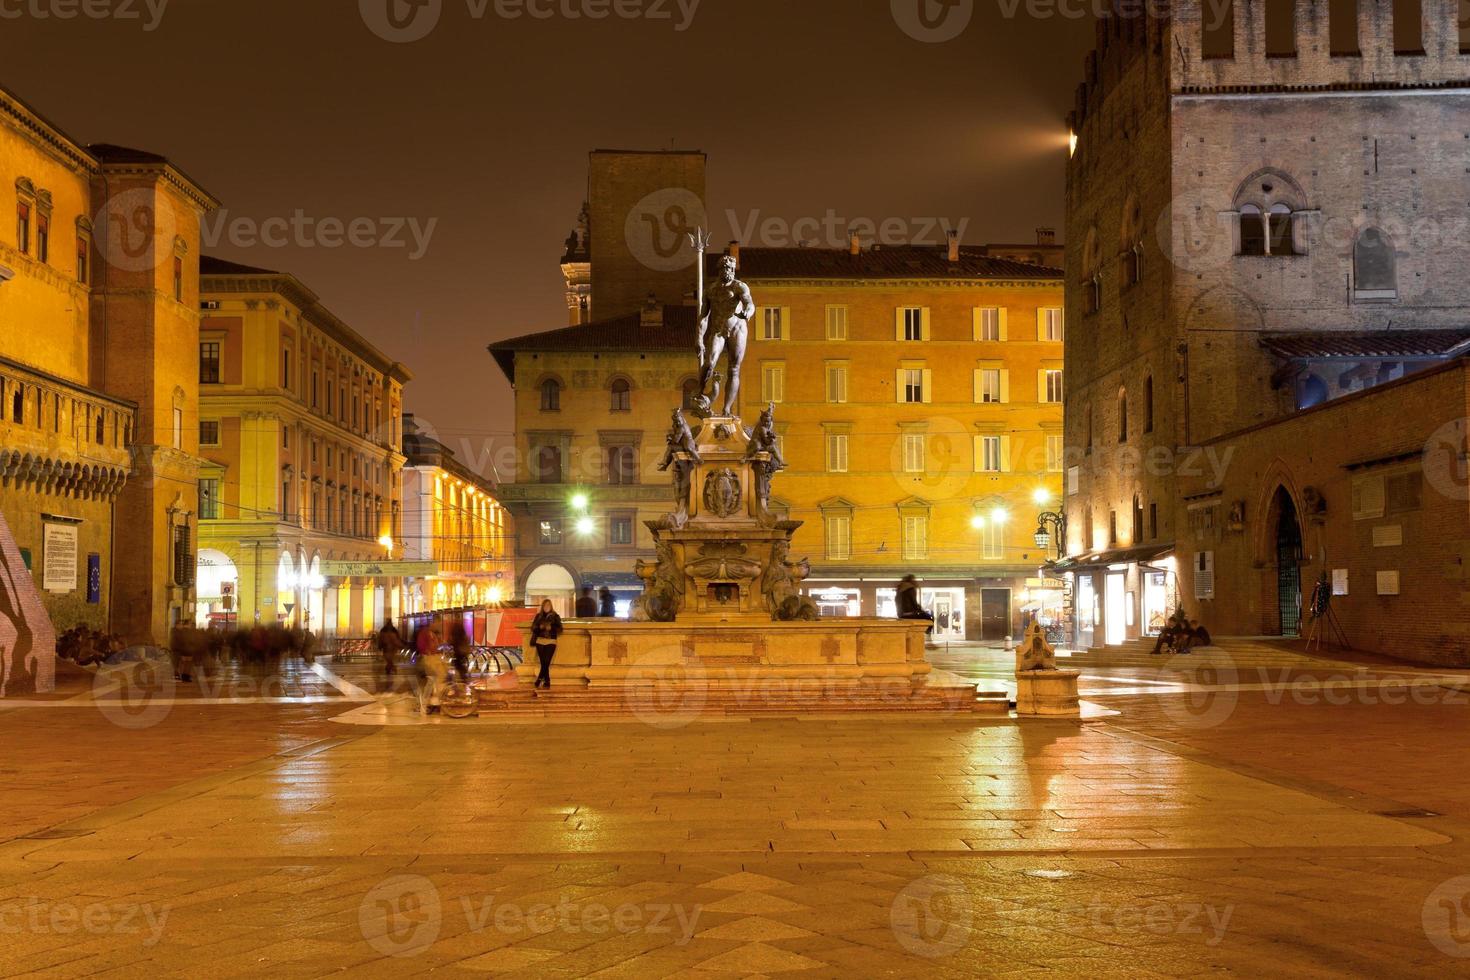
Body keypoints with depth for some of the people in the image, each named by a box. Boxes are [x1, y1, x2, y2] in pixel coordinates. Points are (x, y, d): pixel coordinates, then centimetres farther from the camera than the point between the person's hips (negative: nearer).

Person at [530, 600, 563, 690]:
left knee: (546, 662, -13)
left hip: (551, 642, -2)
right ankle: (546, 683, 4)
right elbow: (533, 628, 9)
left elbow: (559, 629, 1)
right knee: (544, 663, -2)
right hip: (540, 641, 2)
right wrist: (539, 627, -10)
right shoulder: (538, 616, 11)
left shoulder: (555, 616, 4)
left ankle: (539, 680, -3)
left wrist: (551, 628, -15)